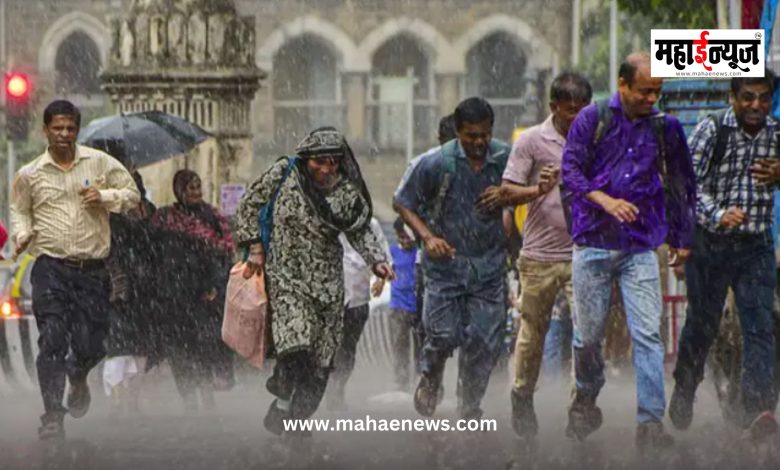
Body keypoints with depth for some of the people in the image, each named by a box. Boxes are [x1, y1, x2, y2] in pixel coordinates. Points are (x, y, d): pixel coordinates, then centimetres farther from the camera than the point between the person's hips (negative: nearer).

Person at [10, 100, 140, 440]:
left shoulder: (100, 163, 5)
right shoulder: (29, 174, 6)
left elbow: (132, 194, 10)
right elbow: (19, 210, 19)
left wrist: (105, 197, -8)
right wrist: (22, 234, -1)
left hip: (92, 269, 1)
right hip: (51, 267, -1)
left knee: (90, 345, 2)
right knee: (52, 341, -13)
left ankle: (78, 378, 39)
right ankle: (52, 415, -9)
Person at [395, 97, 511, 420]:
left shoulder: (504, 158, -3)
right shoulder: (436, 163, -10)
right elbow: (404, 203, -1)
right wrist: (428, 237, -14)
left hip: (489, 263, 2)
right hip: (446, 260, -2)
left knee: (484, 341, -1)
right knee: (443, 335, -9)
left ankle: (470, 408, 15)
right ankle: (429, 380, 24)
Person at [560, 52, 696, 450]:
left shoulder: (665, 128, 7)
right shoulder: (592, 119, 1)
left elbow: (682, 185, 17)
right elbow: (571, 170, -4)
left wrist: (682, 238, 18)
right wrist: (606, 201, -20)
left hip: (641, 247, 1)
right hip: (594, 242, -1)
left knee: (648, 334, -10)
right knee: (588, 334, 7)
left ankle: (650, 422, -12)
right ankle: (585, 401, 31)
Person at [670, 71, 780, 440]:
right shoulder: (711, 130, -8)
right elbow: (689, 183, -14)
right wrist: (717, 215, -30)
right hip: (711, 243, -2)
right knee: (701, 324, 9)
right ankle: (683, 393, 33)